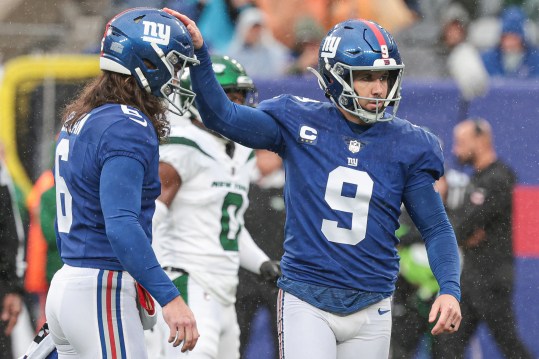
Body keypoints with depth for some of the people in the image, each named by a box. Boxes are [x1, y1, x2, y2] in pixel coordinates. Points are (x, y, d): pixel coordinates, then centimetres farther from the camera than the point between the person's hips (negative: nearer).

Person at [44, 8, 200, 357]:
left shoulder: (78, 122, 14)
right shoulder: (127, 128, -15)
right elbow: (121, 224, -26)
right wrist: (170, 298, -32)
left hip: (65, 285, 10)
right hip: (103, 294, -10)